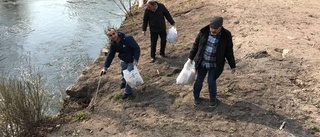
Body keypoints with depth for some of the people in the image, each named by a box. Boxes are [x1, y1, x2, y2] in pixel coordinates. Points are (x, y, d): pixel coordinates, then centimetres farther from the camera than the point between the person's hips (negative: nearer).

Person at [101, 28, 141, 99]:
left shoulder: (128, 38, -32)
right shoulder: (113, 44, -12)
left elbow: (137, 48, -27)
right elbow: (110, 56, -6)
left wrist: (135, 60, -33)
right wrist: (105, 67, -10)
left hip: (131, 61, -6)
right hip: (123, 60, 6)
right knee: (123, 73, 27)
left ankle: (128, 92, 19)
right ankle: (123, 82, 60)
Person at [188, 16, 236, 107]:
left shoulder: (226, 35, -15)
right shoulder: (204, 32, -12)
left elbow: (229, 51, -4)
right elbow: (196, 45, 2)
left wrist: (232, 66, 1)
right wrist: (191, 57, 7)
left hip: (215, 64, -2)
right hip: (202, 62, 2)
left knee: (211, 82, -3)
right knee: (199, 80, 9)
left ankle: (213, 99, 25)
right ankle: (196, 97, 36)